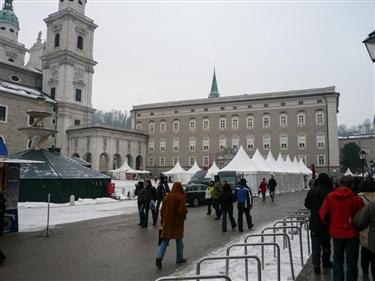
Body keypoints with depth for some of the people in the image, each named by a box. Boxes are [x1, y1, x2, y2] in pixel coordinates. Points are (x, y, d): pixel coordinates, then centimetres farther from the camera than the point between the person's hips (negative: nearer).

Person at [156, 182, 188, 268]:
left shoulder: (167, 197, 1)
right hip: (177, 222, -3)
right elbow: (183, 210, -20)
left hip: (167, 221, 4)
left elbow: (162, 210, 6)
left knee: (165, 240, 8)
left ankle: (159, 256, -10)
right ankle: (179, 258, 24)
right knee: (179, 240, 14)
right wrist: (183, 217, 0)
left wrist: (162, 220, 15)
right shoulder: (180, 197, -14)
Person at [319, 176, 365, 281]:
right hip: (352, 233, -2)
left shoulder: (330, 197, -9)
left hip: (336, 233, 2)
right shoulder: (356, 199, -15)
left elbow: (323, 214, -5)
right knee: (352, 262, 13)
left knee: (337, 260, 19)